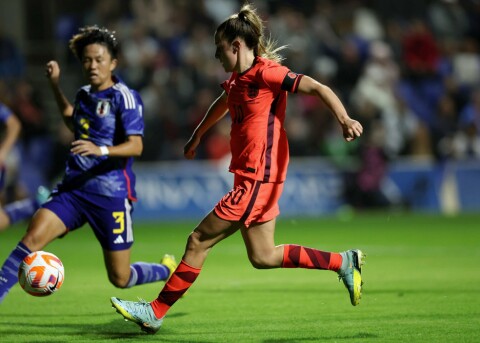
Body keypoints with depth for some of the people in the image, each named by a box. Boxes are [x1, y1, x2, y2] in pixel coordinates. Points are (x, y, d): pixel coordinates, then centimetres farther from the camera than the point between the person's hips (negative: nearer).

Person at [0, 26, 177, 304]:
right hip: (74, 187, 5)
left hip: (111, 194, -5)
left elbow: (135, 146, -20)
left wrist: (100, 150, -36)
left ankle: (168, 271, 33)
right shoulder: (85, 95, 11)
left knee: (120, 279, 4)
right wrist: (56, 85, 27)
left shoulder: (124, 97, -9)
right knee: (33, 236, -20)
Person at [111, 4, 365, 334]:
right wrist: (197, 135, 48)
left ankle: (155, 312, 2)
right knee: (262, 256, 12)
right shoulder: (238, 78, 13)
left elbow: (317, 87, -21)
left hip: (257, 179, -10)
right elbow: (224, 103, 36)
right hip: (250, 178, 10)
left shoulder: (266, 72, -14)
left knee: (199, 241, -5)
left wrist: (344, 119, -36)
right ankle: (343, 262, 17)